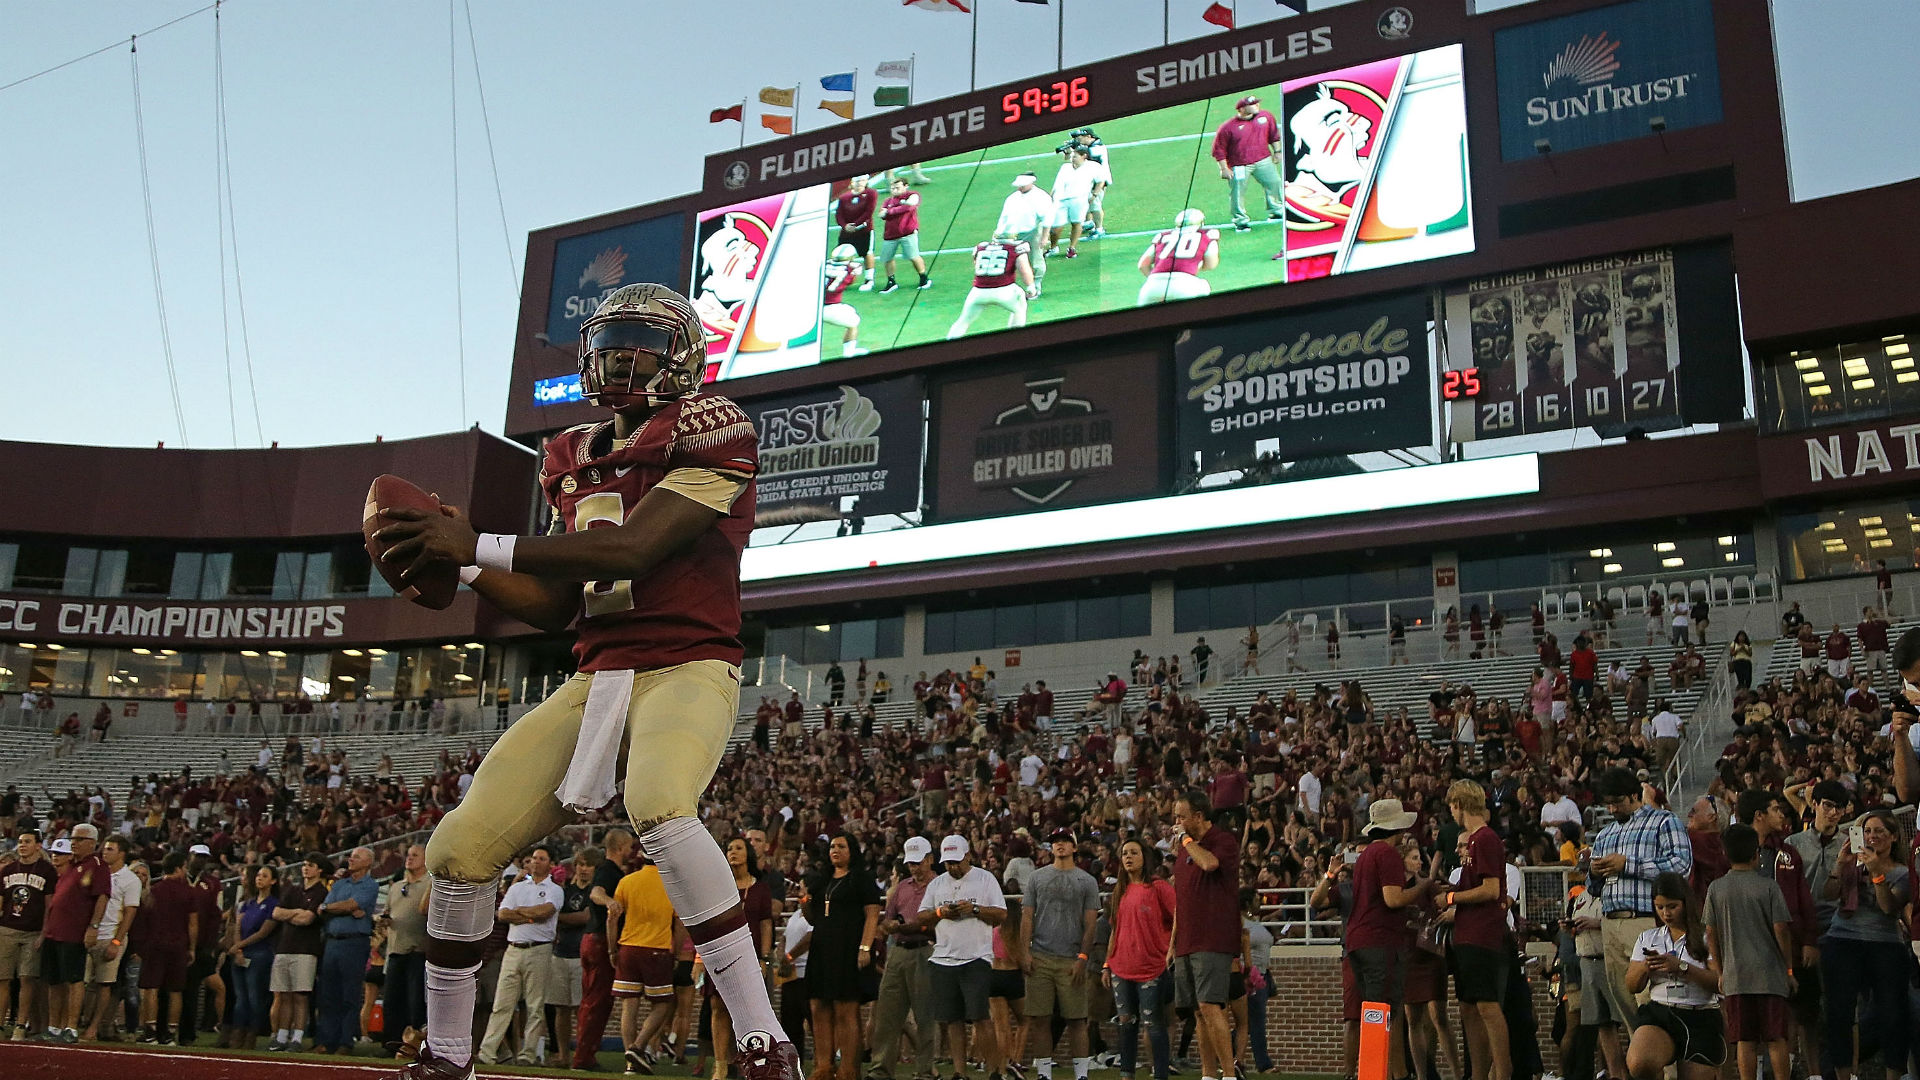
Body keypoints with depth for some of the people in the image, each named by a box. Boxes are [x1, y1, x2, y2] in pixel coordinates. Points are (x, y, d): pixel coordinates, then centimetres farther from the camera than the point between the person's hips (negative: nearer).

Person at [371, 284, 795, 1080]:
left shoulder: (708, 434, -4)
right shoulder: (575, 460, 18)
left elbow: (630, 548, -18)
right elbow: (552, 606, 19)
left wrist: (479, 546, -17)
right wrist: (460, 565, 3)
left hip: (687, 667, -7)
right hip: (596, 679, 7)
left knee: (659, 809, -36)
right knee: (463, 843, -1)